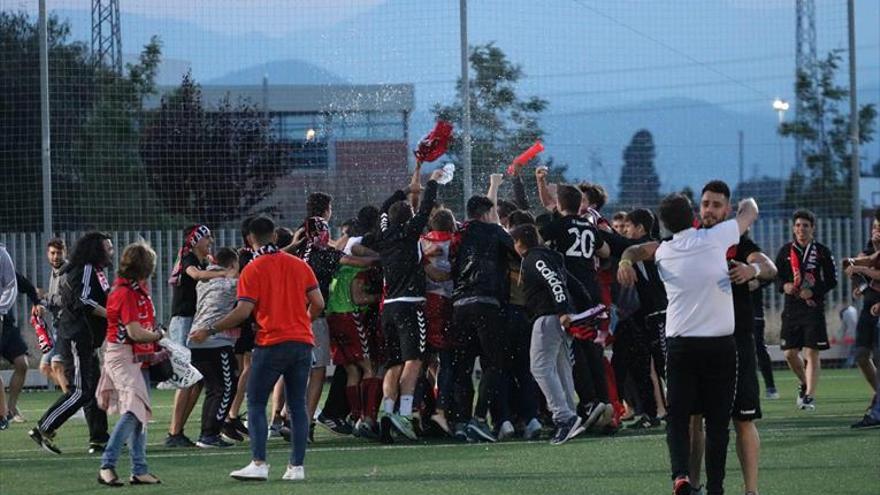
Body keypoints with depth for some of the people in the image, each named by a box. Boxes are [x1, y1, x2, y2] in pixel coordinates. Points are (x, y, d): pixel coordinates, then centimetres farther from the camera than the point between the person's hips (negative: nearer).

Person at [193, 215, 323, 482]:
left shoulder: (252, 270, -5)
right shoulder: (299, 265, 7)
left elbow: (243, 311, -12)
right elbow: (318, 303, 5)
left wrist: (210, 330, -4)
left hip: (271, 343, -4)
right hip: (302, 342, 4)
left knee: (256, 404, 3)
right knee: (297, 405, 7)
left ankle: (259, 463, -7)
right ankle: (297, 466, 3)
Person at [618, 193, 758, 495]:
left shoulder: (663, 252, 5)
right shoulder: (715, 238, -3)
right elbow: (750, 212, 15)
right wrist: (746, 204, 30)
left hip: (680, 344, 2)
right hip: (721, 345, -2)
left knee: (678, 416, 2)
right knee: (717, 420, 6)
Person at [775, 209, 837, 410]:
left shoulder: (822, 252, 0)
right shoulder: (786, 250, 8)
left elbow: (832, 280, 1)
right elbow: (776, 275, 13)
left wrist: (814, 292, -15)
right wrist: (784, 285, -9)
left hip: (814, 307, -3)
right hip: (791, 308, 3)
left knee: (812, 353, -8)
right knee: (790, 353, 5)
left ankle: (810, 395, -8)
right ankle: (804, 384, 31)